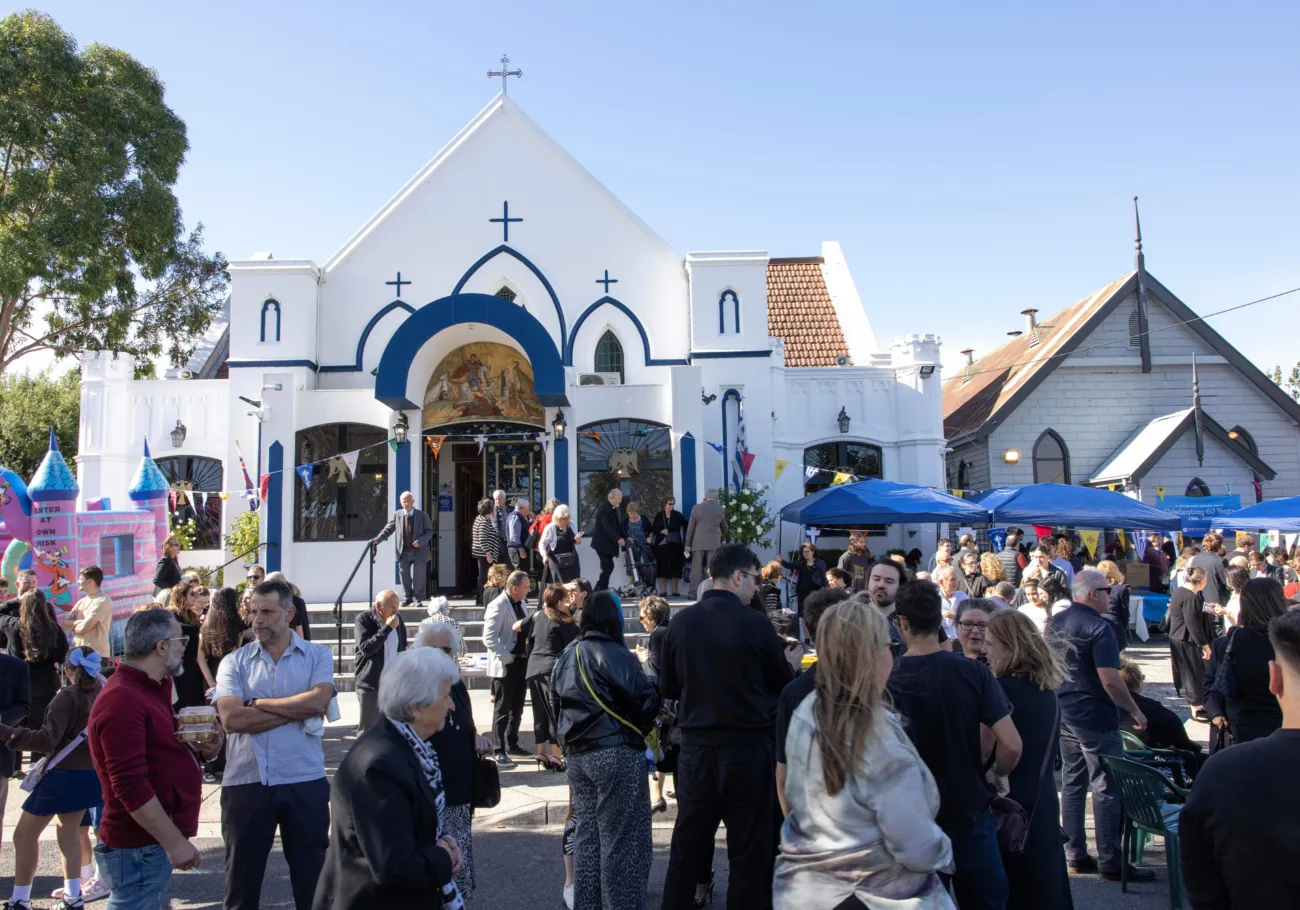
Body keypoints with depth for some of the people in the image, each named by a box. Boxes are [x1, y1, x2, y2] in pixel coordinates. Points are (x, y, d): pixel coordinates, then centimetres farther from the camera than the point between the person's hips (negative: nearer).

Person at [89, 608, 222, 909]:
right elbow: (130, 787, -25)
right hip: (137, 849, -10)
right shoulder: (122, 700, -20)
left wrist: (204, 751, 3)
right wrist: (176, 843, -21)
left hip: (154, 843, 10)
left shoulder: (151, 688, 13)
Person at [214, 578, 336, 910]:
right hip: (245, 782, 1)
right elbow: (231, 719, -13)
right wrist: (299, 711, -15)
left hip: (305, 782, -1)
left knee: (313, 876, 13)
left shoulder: (318, 655, 1)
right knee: (242, 877, 16)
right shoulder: (234, 662, 2)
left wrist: (257, 702, -10)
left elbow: (318, 702, -17)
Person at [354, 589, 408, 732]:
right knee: (369, 728, 1)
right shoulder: (363, 619, -9)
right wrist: (387, 628, -22)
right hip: (370, 683, -5)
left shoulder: (398, 619, 7)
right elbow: (366, 648, -21)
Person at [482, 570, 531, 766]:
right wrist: (506, 657, -21)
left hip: (521, 663, 8)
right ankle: (500, 751, 8)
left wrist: (526, 653, 9)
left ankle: (512, 744, 29)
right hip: (505, 666, -8)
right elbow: (489, 638, -24)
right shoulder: (497, 606, -18)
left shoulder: (520, 604, 10)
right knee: (502, 710, 1)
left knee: (517, 708, 16)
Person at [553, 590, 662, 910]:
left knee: (587, 834, 15)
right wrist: (643, 727, 1)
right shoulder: (613, 654, -13)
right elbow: (645, 700, -18)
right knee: (621, 839, 1)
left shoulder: (565, 658, 12)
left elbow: (558, 707, 16)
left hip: (577, 755, 8)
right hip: (616, 754, -8)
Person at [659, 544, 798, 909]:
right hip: (747, 746, -3)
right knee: (750, 850, 10)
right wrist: (791, 661, 22)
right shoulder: (755, 625, -13)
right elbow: (782, 684, 1)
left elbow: (668, 687, 6)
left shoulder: (681, 621, -3)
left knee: (687, 846, 15)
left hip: (696, 746, 4)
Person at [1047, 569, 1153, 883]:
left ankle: (1076, 855, 21)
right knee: (1107, 788, 1)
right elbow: (1110, 681, -22)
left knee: (1073, 782, 15)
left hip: (1063, 713, 8)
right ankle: (1110, 863, 6)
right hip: (1094, 717, -8)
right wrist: (1135, 711, -10)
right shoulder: (1098, 628, -18)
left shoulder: (1054, 622, 6)